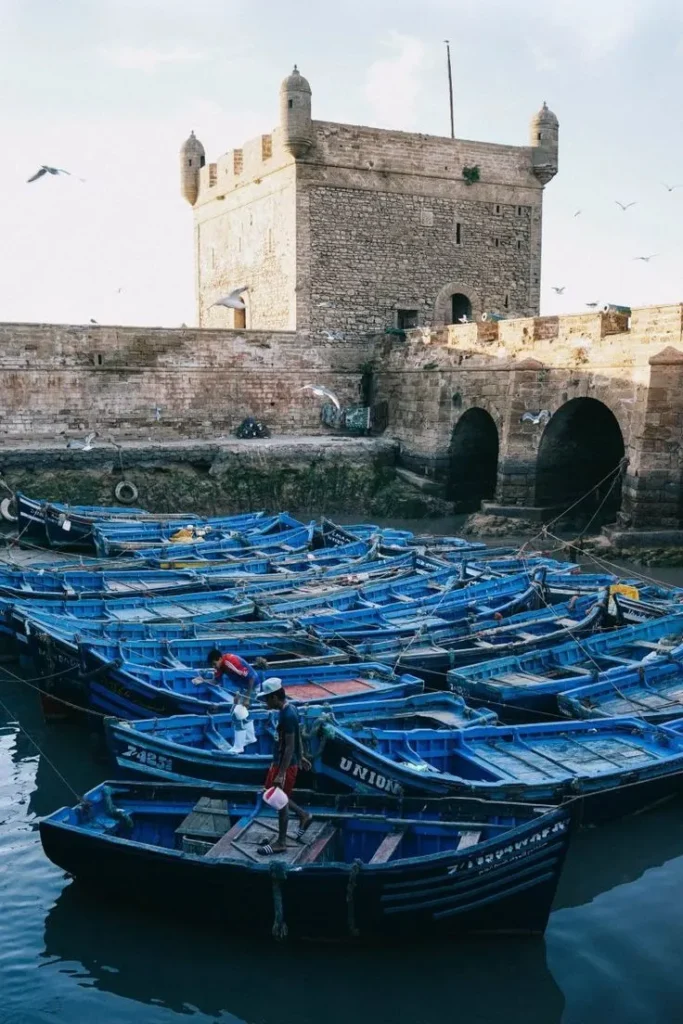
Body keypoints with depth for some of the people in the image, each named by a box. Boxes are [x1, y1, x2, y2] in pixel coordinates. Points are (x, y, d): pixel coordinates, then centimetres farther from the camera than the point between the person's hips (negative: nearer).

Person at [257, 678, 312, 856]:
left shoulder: (287, 716, -25)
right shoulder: (289, 709, 5)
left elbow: (289, 747, -25)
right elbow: (297, 736, 16)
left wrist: (281, 774, -25)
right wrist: (301, 756, 25)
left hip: (286, 765, -10)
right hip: (279, 761, 10)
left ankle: (281, 843, 16)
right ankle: (304, 815, 34)